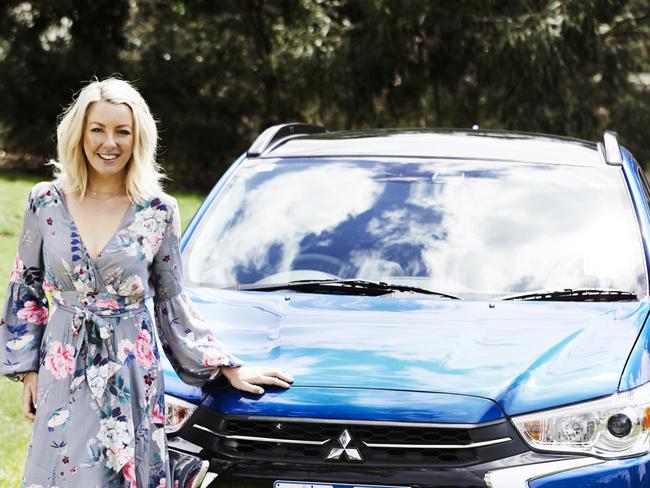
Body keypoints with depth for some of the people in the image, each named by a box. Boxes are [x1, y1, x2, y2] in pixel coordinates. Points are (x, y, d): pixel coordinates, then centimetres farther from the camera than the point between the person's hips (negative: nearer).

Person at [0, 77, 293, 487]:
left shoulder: (159, 211, -1)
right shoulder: (46, 202, 1)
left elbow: (173, 304, 6)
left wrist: (229, 368, 2)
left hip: (132, 379, 0)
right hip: (63, 374, 1)